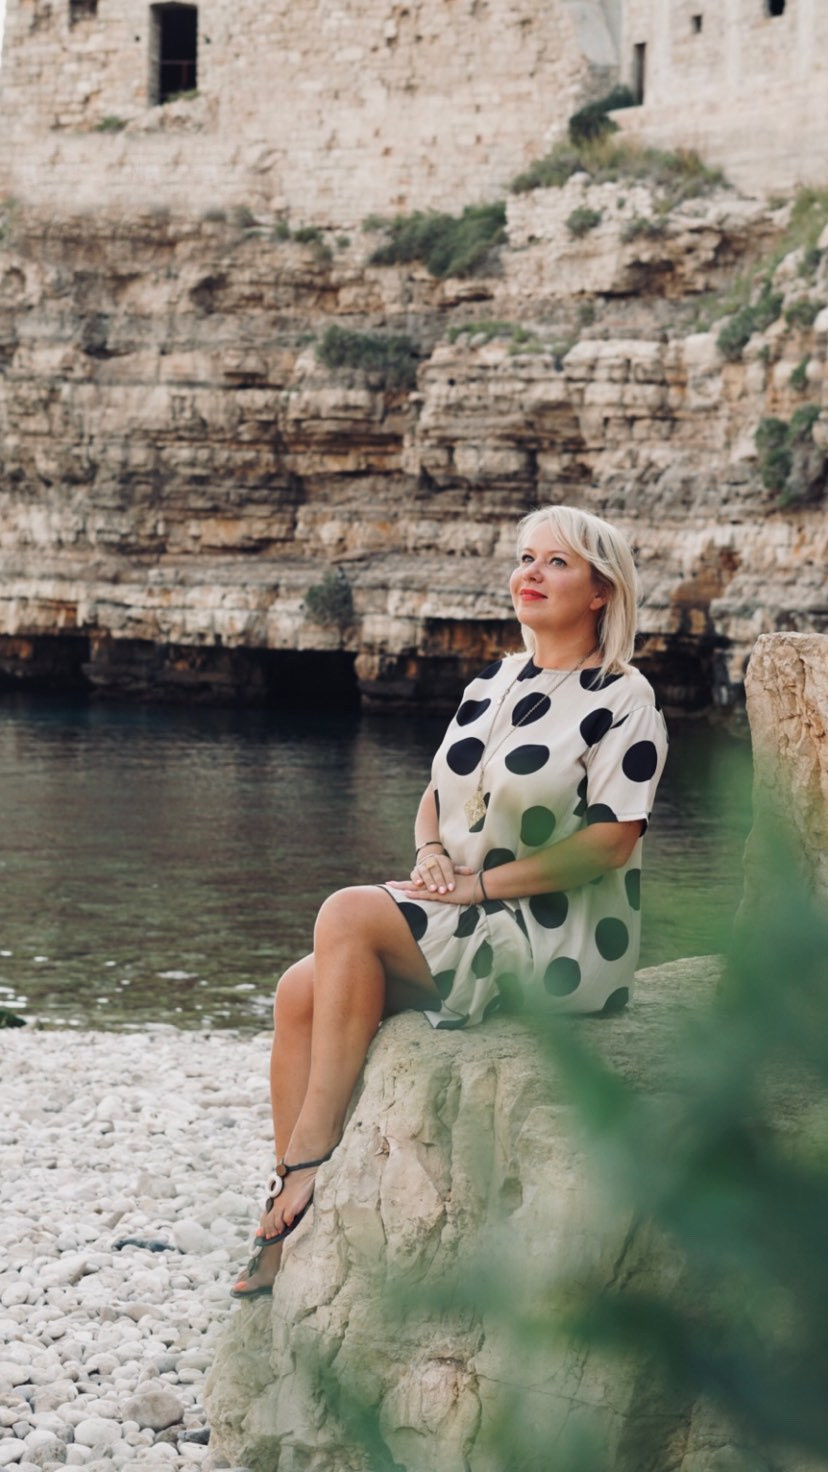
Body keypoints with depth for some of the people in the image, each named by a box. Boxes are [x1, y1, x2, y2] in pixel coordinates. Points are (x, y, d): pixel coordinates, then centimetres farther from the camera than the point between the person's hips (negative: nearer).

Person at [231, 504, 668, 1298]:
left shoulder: (623, 701, -6)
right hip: (462, 933, 7)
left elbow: (610, 842, -14)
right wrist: (431, 852, -3)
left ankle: (310, 1157, -22)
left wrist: (480, 883, -16)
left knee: (349, 914, -26)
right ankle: (289, 1206, -15)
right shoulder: (492, 684, 17)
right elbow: (436, 797, 21)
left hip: (560, 949, -7)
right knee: (300, 990, -16)